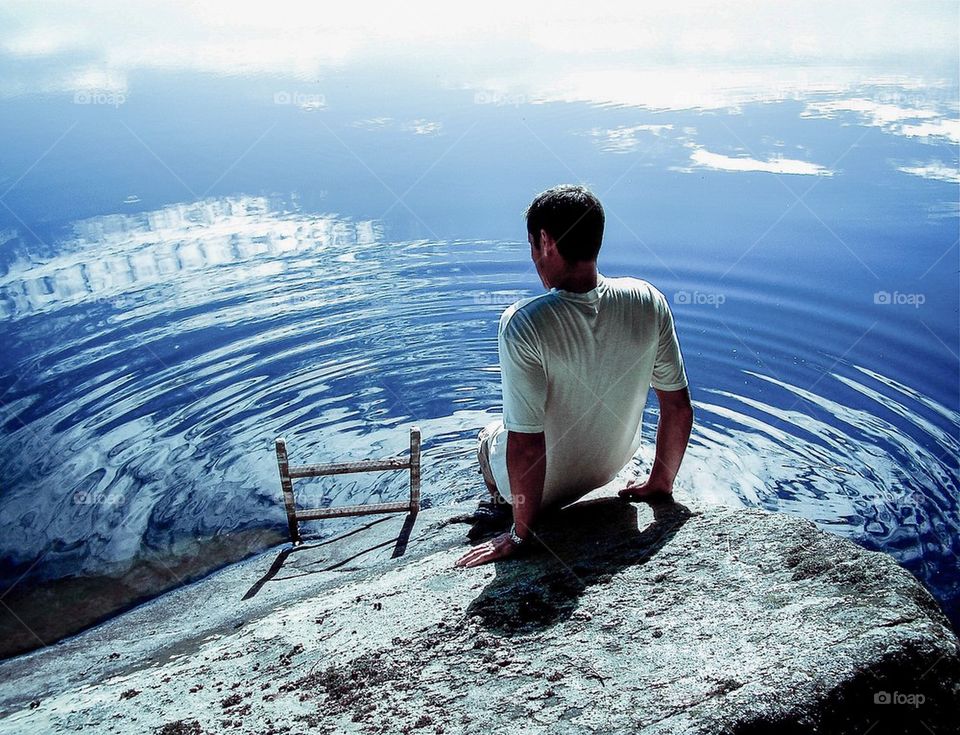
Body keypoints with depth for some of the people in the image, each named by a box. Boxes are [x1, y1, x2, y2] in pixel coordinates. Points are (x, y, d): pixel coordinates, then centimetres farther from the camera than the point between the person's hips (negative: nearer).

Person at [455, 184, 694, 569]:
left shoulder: (522, 323, -34)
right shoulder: (648, 302, -19)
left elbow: (526, 447, -30)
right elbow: (680, 410, -10)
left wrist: (519, 534, -13)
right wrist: (660, 484, 7)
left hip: (543, 479, -4)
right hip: (613, 466, 5)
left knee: (488, 437, 30)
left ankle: (507, 513, 48)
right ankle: (504, 506, 50)